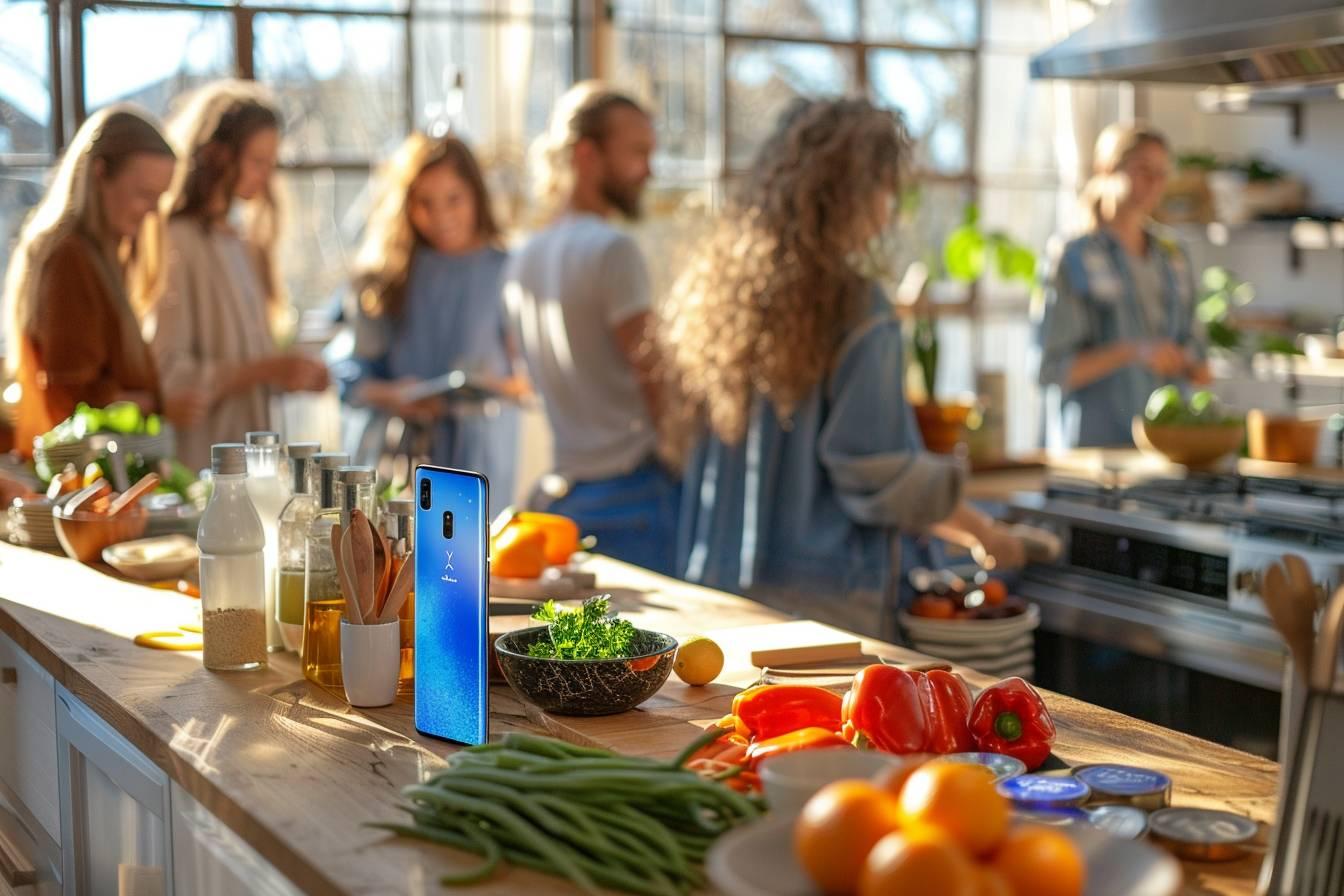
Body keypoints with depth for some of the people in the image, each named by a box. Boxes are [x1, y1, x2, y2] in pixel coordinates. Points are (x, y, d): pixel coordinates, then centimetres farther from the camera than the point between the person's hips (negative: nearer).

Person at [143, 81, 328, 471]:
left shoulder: (243, 243, 13)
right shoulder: (175, 244, -11)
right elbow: (165, 375, -16)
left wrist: (288, 373, 3)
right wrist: (265, 370, -18)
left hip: (246, 452, 7)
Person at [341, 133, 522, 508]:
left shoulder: (504, 272, 2)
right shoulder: (386, 276, 8)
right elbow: (354, 378, 7)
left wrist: (502, 387, -17)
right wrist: (392, 396, -12)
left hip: (477, 456, -1)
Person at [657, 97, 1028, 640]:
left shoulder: (708, 287, 6)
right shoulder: (855, 310, -14)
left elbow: (685, 446, 11)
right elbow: (879, 472, -13)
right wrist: (983, 535, 0)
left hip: (713, 580, 7)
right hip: (824, 602, -7)